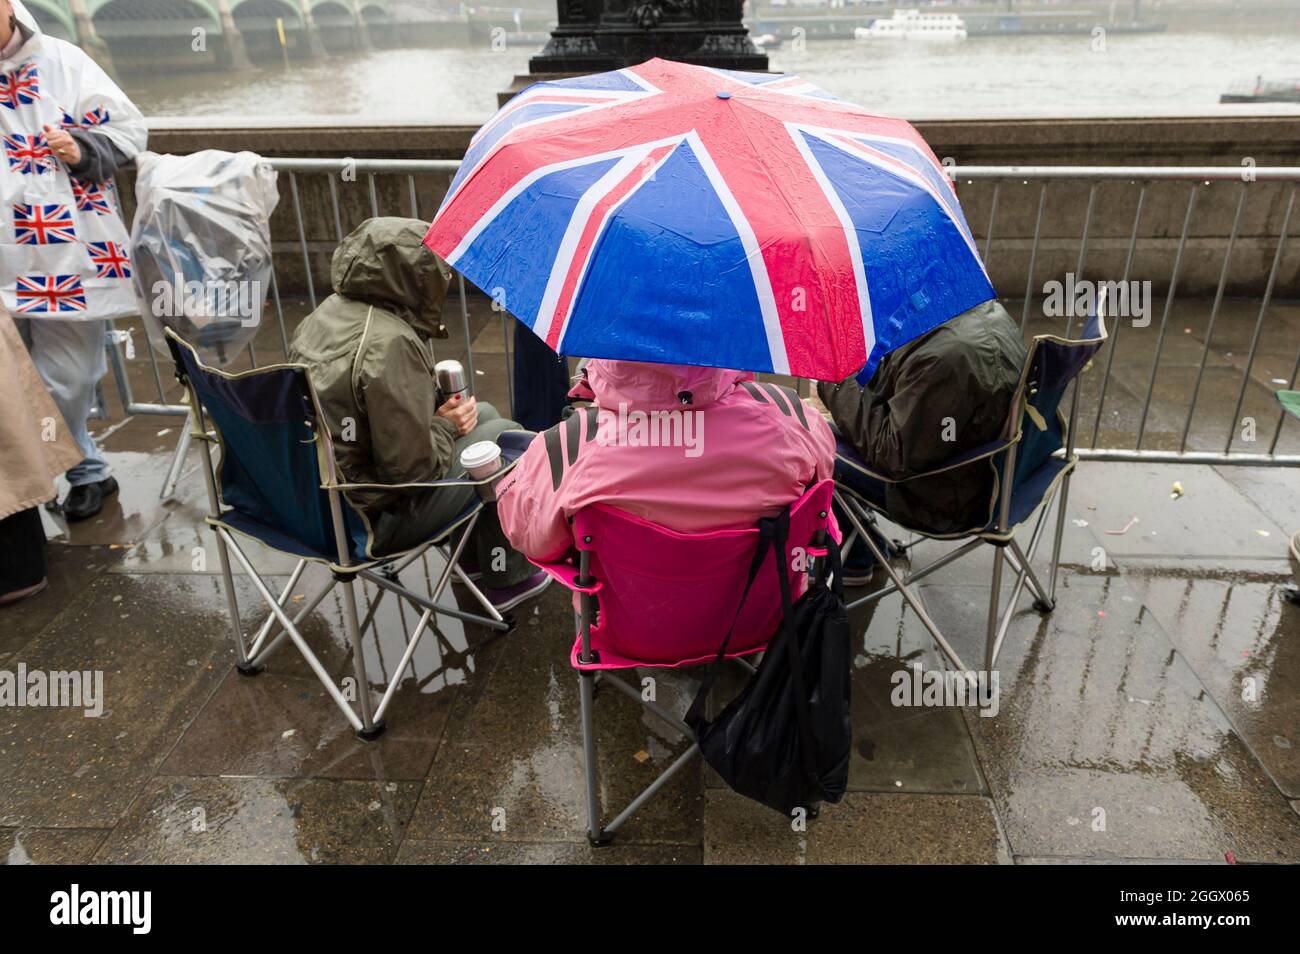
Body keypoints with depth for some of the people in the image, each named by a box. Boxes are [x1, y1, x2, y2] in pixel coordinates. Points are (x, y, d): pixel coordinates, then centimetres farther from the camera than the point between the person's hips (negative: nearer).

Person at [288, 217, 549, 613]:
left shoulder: (326, 314, 3)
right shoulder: (390, 343, -26)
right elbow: (412, 467, -24)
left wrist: (436, 411, 2)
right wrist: (447, 426, -5)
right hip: (368, 522, -9)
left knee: (483, 414, 19)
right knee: (503, 435, 1)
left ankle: (475, 555, 34)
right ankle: (507, 577, 17)